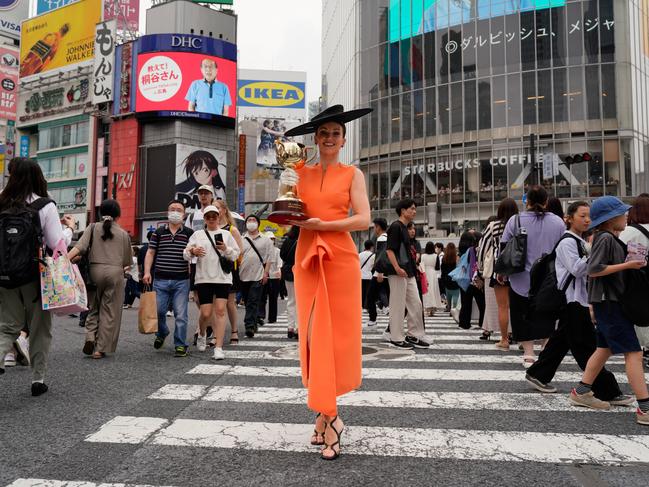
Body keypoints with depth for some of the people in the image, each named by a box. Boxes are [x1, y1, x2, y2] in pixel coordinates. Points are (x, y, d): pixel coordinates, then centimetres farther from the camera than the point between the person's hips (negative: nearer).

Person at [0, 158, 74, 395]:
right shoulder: (45, 206, -11)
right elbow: (57, 244, -12)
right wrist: (69, 228, 5)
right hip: (35, 276, -3)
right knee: (39, 329, 11)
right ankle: (38, 379, 17)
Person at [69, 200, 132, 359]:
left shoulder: (93, 228, 7)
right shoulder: (123, 234, 8)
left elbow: (79, 247, -8)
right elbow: (127, 261, 11)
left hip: (95, 270, 1)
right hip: (115, 272, -1)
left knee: (93, 307, 16)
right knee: (109, 311, 4)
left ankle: (90, 337, -6)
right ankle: (100, 349, 5)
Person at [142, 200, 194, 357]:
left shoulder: (189, 233, 5)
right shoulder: (159, 232, 9)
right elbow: (150, 253, 9)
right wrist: (147, 272, -2)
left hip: (181, 281, -1)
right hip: (160, 279, 2)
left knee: (180, 315, -1)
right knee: (158, 311, 5)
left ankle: (180, 345, 11)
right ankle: (161, 334, 34)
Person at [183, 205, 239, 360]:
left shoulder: (226, 234, 12)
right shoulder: (197, 234, 11)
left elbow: (236, 255, 10)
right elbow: (186, 254, 6)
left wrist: (226, 249, -10)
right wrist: (192, 251, -17)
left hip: (223, 278, 0)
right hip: (204, 278, 0)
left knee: (220, 311, -7)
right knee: (206, 313, -2)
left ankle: (218, 348, -5)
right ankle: (202, 334, 32)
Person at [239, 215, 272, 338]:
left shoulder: (266, 240, 8)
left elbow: (269, 258, 4)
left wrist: (266, 273, -6)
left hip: (258, 276, -3)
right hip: (243, 276, 3)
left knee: (253, 302, -10)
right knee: (248, 302, 9)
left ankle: (249, 325, -13)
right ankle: (254, 324, 22)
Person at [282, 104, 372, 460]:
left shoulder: (352, 174, 6)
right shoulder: (301, 173, 14)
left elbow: (363, 220, -5)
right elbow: (289, 217, 13)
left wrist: (322, 225, -13)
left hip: (340, 260, -2)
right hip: (307, 258, 3)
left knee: (337, 336, -1)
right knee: (314, 336, 2)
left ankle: (325, 415, 10)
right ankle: (328, 416, 14)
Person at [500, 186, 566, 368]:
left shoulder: (515, 220, -6)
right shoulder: (558, 222, 0)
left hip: (522, 280, -2)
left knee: (523, 317, 9)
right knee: (546, 317, 14)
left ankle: (529, 355, 8)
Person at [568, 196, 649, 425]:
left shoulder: (612, 238, 13)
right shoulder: (605, 238, -16)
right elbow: (593, 269, -23)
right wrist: (627, 265, -21)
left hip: (610, 301, 10)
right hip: (608, 301, -10)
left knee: (605, 349, 16)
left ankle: (581, 392, 24)